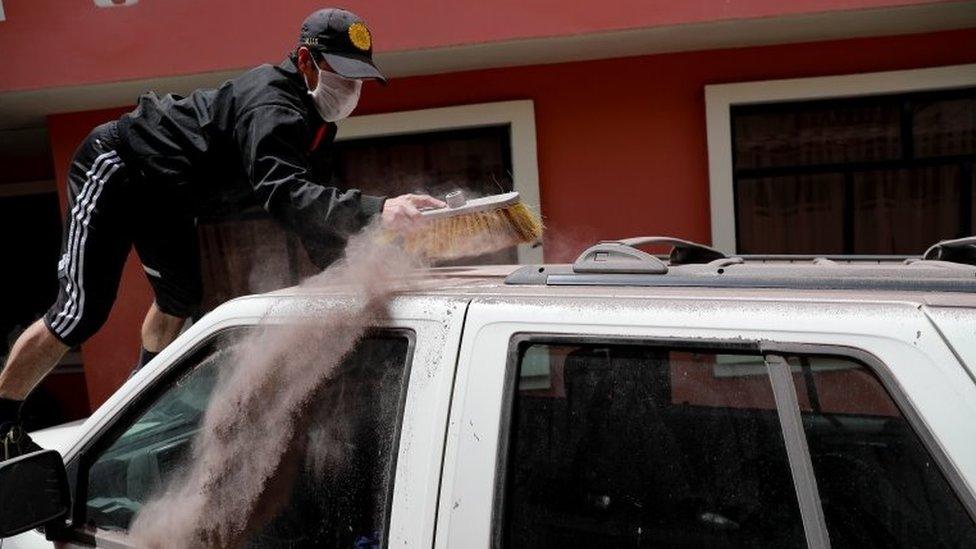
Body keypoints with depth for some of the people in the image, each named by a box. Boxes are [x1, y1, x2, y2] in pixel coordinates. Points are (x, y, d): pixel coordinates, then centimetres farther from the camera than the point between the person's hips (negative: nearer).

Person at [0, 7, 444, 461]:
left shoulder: (316, 123, -1)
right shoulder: (274, 106, -33)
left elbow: (316, 205, -1)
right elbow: (283, 195, -51)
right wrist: (376, 211, -63)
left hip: (164, 196, 10)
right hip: (116, 168, -10)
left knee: (179, 302, 17)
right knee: (82, 314, -11)